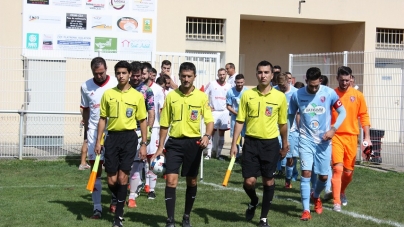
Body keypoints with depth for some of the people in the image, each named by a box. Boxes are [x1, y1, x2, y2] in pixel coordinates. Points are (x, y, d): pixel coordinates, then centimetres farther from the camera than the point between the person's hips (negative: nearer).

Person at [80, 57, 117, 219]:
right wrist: (86, 131, 12)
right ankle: (97, 207, 6)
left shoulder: (116, 84, -7)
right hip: (94, 131, 2)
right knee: (95, 170, 2)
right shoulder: (86, 86, 3)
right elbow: (85, 110, 13)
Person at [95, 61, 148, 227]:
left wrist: (144, 144, 0)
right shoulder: (108, 94, 5)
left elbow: (142, 121, 5)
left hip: (129, 137, -1)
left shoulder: (137, 96, 2)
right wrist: (98, 141, 5)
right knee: (112, 180, 2)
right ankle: (118, 200, 33)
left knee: (122, 177, -4)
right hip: (112, 137, 2)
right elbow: (102, 119, 10)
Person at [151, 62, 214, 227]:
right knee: (171, 181, -9)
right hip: (174, 142, 0)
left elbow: (209, 120, -4)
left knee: (191, 181, 10)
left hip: (193, 142, 0)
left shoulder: (202, 97, -1)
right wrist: (160, 146, 6)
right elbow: (164, 124, 8)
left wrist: (207, 136, -24)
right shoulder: (171, 96, 3)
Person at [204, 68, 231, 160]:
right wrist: (208, 107, -4)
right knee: (211, 132, -4)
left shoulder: (229, 86, 5)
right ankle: (209, 153, -1)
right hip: (214, 112, -2)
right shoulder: (211, 84, -1)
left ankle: (218, 154, 11)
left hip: (224, 112, 2)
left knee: (222, 133, 5)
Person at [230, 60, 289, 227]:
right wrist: (234, 144, -2)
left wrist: (285, 145, 14)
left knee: (268, 181, 5)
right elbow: (240, 121, 3)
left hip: (270, 143, 0)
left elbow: (282, 123, 10)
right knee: (249, 181, -3)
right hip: (251, 142, 0)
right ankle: (253, 202, 31)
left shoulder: (280, 97, 0)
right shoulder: (247, 95, 0)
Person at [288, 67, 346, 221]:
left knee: (323, 176, 8)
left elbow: (342, 112, 1)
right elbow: (290, 116, 8)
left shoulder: (329, 93, -8)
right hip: (306, 140, -1)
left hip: (324, 141, 1)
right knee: (306, 173, -13)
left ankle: (316, 197, 40)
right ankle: (306, 210, -7)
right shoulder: (297, 95, -5)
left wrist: (333, 129, -14)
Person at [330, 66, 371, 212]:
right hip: (335, 136, -2)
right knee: (338, 168, -15)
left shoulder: (358, 95, 2)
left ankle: (342, 193, 38)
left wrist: (367, 137, 0)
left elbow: (364, 117, 5)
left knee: (349, 171, 10)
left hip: (351, 137, 2)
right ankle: (337, 202, -10)